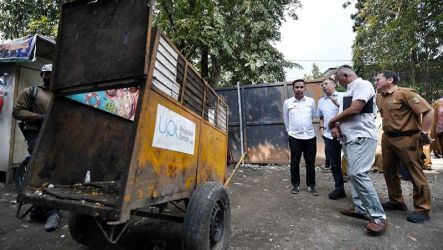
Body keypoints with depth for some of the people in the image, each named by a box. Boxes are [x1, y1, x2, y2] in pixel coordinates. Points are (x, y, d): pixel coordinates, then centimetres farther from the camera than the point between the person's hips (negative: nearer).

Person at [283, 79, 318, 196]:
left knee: (310, 163, 8)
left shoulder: (311, 101, 2)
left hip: (310, 136, 1)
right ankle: (295, 185, 21)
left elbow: (313, 116, 15)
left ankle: (311, 185, 21)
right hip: (294, 137, -1)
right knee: (295, 162, 7)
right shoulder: (287, 102, -1)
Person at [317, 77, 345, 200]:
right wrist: (321, 128, 8)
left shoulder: (342, 96, 0)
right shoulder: (321, 101, 15)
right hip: (329, 136, 5)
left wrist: (337, 103, -20)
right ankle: (339, 188, 22)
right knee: (334, 164, 10)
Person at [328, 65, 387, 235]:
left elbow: (354, 109, -21)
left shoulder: (363, 85, -8)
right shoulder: (349, 91, 20)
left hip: (361, 137, -10)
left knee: (358, 174, -19)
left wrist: (333, 120, -6)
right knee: (353, 174, 11)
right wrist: (336, 127, -1)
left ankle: (378, 217, -11)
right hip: (349, 138, 10)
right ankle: (361, 208, 21)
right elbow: (344, 113, 20)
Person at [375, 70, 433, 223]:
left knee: (415, 174, 0)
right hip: (387, 139, 8)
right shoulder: (379, 98, 10)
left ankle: (422, 209, 12)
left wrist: (424, 132, -15)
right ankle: (396, 202, 29)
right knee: (389, 171, 14)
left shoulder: (405, 93, -14)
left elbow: (428, 111, -16)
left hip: (407, 139, -8)